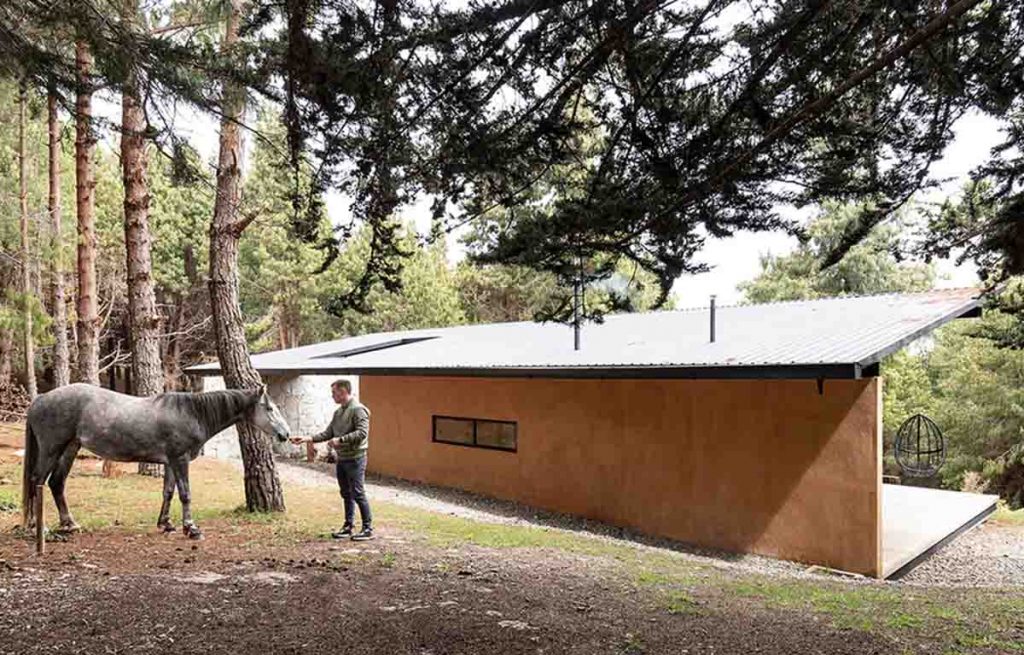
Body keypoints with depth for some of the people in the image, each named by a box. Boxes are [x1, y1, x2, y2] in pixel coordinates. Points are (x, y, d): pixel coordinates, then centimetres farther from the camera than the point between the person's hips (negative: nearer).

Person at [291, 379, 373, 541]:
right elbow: (328, 433, 15)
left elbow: (362, 433, -23)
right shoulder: (338, 412, 13)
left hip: (355, 459, -8)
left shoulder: (358, 409, -14)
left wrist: (340, 440, -23)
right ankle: (348, 526, 22)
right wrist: (307, 439, 6)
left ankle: (368, 529, 2)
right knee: (346, 494, 13)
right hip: (341, 459, 8)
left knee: (358, 494, -5)